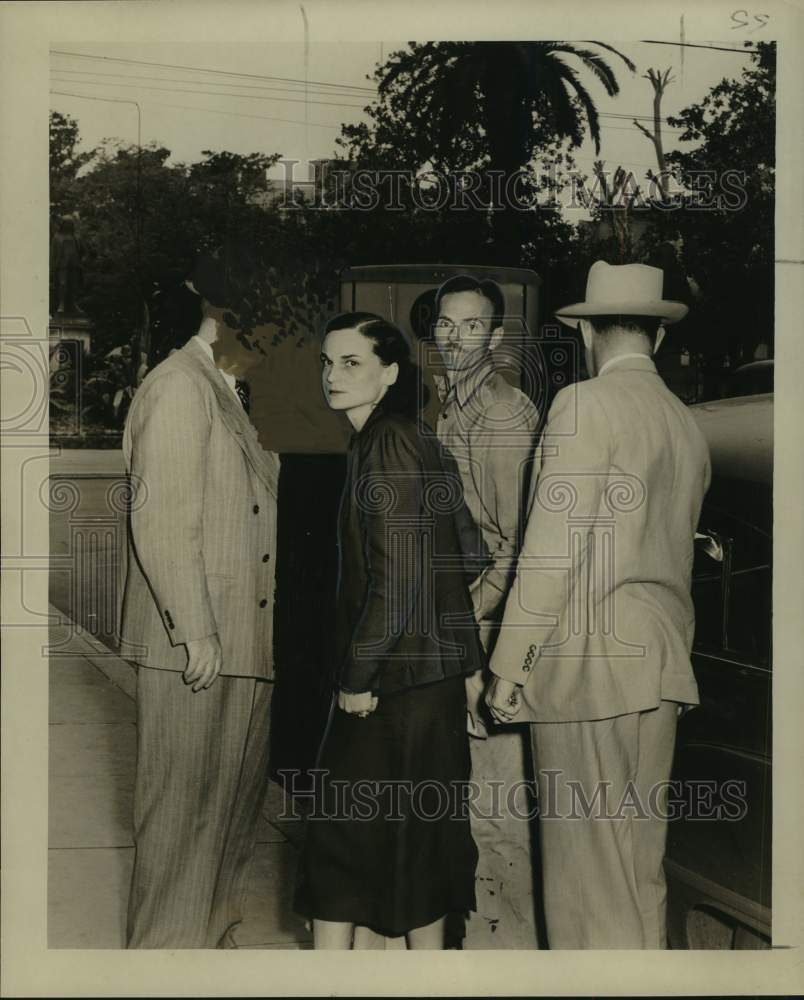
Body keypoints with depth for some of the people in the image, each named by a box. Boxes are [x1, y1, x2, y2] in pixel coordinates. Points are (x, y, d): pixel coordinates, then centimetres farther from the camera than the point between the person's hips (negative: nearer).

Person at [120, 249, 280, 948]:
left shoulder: (231, 394, 17)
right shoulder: (180, 387, -11)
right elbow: (162, 521, -18)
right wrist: (196, 633, -19)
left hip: (240, 642, 9)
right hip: (194, 646, -9)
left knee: (235, 797, 17)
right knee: (184, 801, 2)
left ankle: (214, 930, 31)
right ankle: (169, 943, 17)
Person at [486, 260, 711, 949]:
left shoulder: (585, 405, -8)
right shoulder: (688, 427, 15)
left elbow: (551, 544, -13)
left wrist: (509, 667, -9)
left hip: (588, 662, -8)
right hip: (661, 664, 8)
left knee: (588, 871, -1)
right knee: (640, 868, 14)